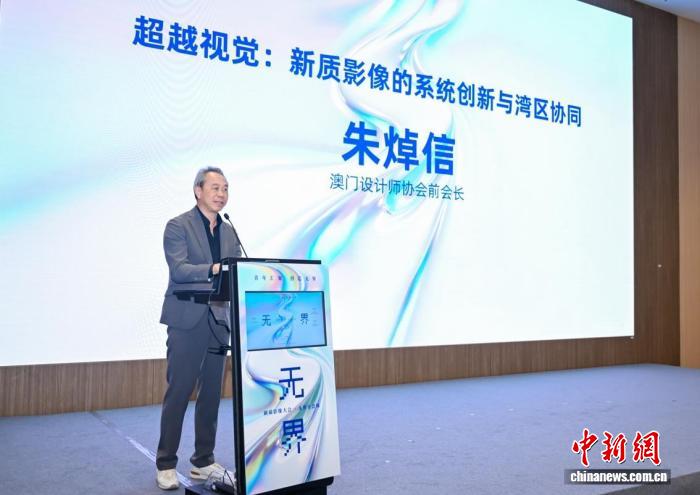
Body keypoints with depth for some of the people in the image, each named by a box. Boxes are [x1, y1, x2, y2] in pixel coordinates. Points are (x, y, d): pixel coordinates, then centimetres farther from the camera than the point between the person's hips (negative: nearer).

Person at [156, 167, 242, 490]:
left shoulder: (229, 232, 13)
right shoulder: (178, 226, -5)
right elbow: (179, 270, -18)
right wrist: (212, 269, -32)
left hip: (219, 321, 6)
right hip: (188, 320, -6)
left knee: (212, 393, 10)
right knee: (179, 392, -1)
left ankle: (204, 461, 21)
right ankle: (165, 465, 12)